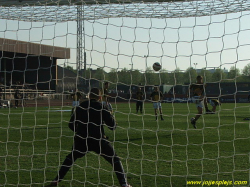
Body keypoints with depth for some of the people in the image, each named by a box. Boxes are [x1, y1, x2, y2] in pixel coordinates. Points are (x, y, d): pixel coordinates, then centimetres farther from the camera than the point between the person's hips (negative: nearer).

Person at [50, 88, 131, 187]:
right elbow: (112, 126, -1)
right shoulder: (101, 108, -1)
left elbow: (71, 125, 14)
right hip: (98, 140, -3)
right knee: (115, 159, 9)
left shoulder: (80, 107, 9)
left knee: (70, 158, 24)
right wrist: (112, 118, 21)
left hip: (81, 141, 3)